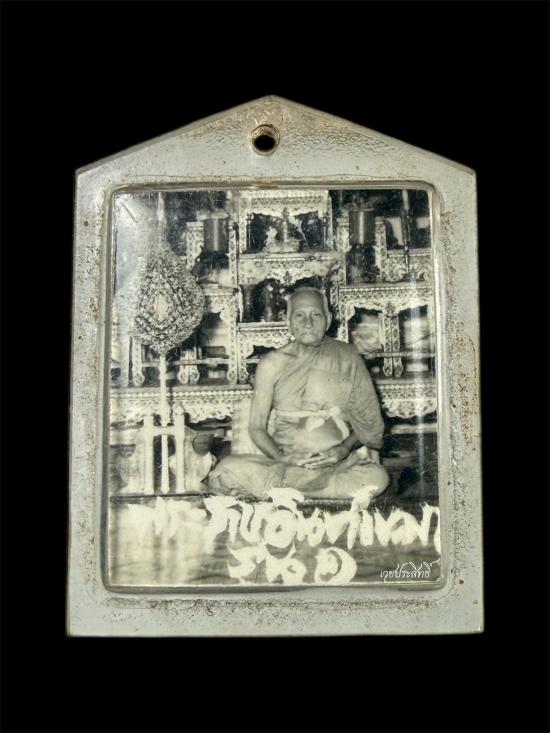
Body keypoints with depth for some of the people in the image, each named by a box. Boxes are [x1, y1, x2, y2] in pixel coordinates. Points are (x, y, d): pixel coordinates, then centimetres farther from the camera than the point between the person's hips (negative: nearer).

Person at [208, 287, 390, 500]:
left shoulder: (347, 358, 5)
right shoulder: (272, 363, 5)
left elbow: (368, 420, 6)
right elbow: (256, 427, 4)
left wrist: (344, 449, -14)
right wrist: (281, 457, -15)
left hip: (337, 462, 1)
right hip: (283, 460, 0)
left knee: (376, 477, -32)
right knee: (226, 472, -27)